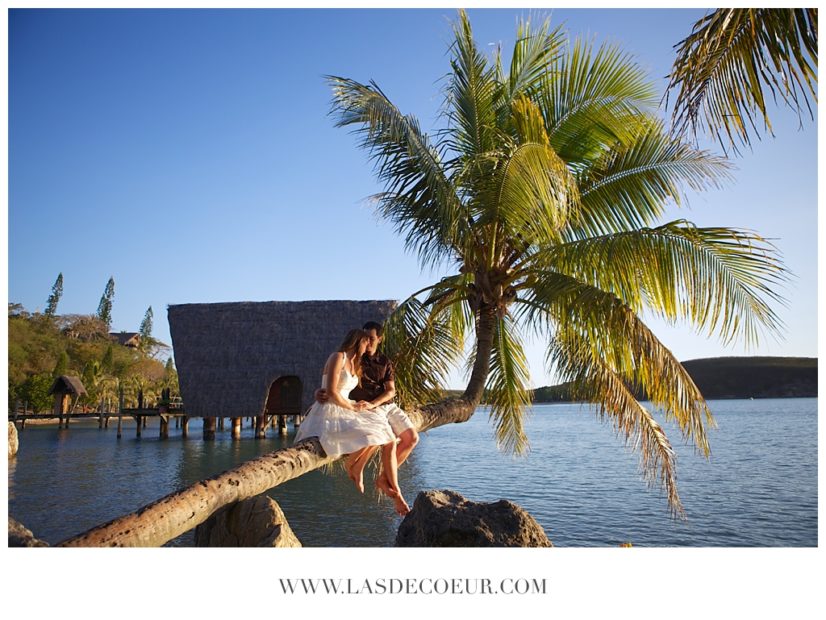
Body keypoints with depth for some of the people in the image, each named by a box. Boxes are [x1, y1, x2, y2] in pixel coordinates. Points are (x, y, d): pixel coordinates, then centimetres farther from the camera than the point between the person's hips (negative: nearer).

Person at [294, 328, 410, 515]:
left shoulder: (356, 364, 19)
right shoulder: (338, 357, -10)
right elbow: (331, 391, -18)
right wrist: (353, 407, -9)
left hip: (346, 411, 9)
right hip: (329, 414, -9)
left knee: (389, 440, -5)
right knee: (371, 437, -29)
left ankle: (395, 493, 0)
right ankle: (352, 466, 0)